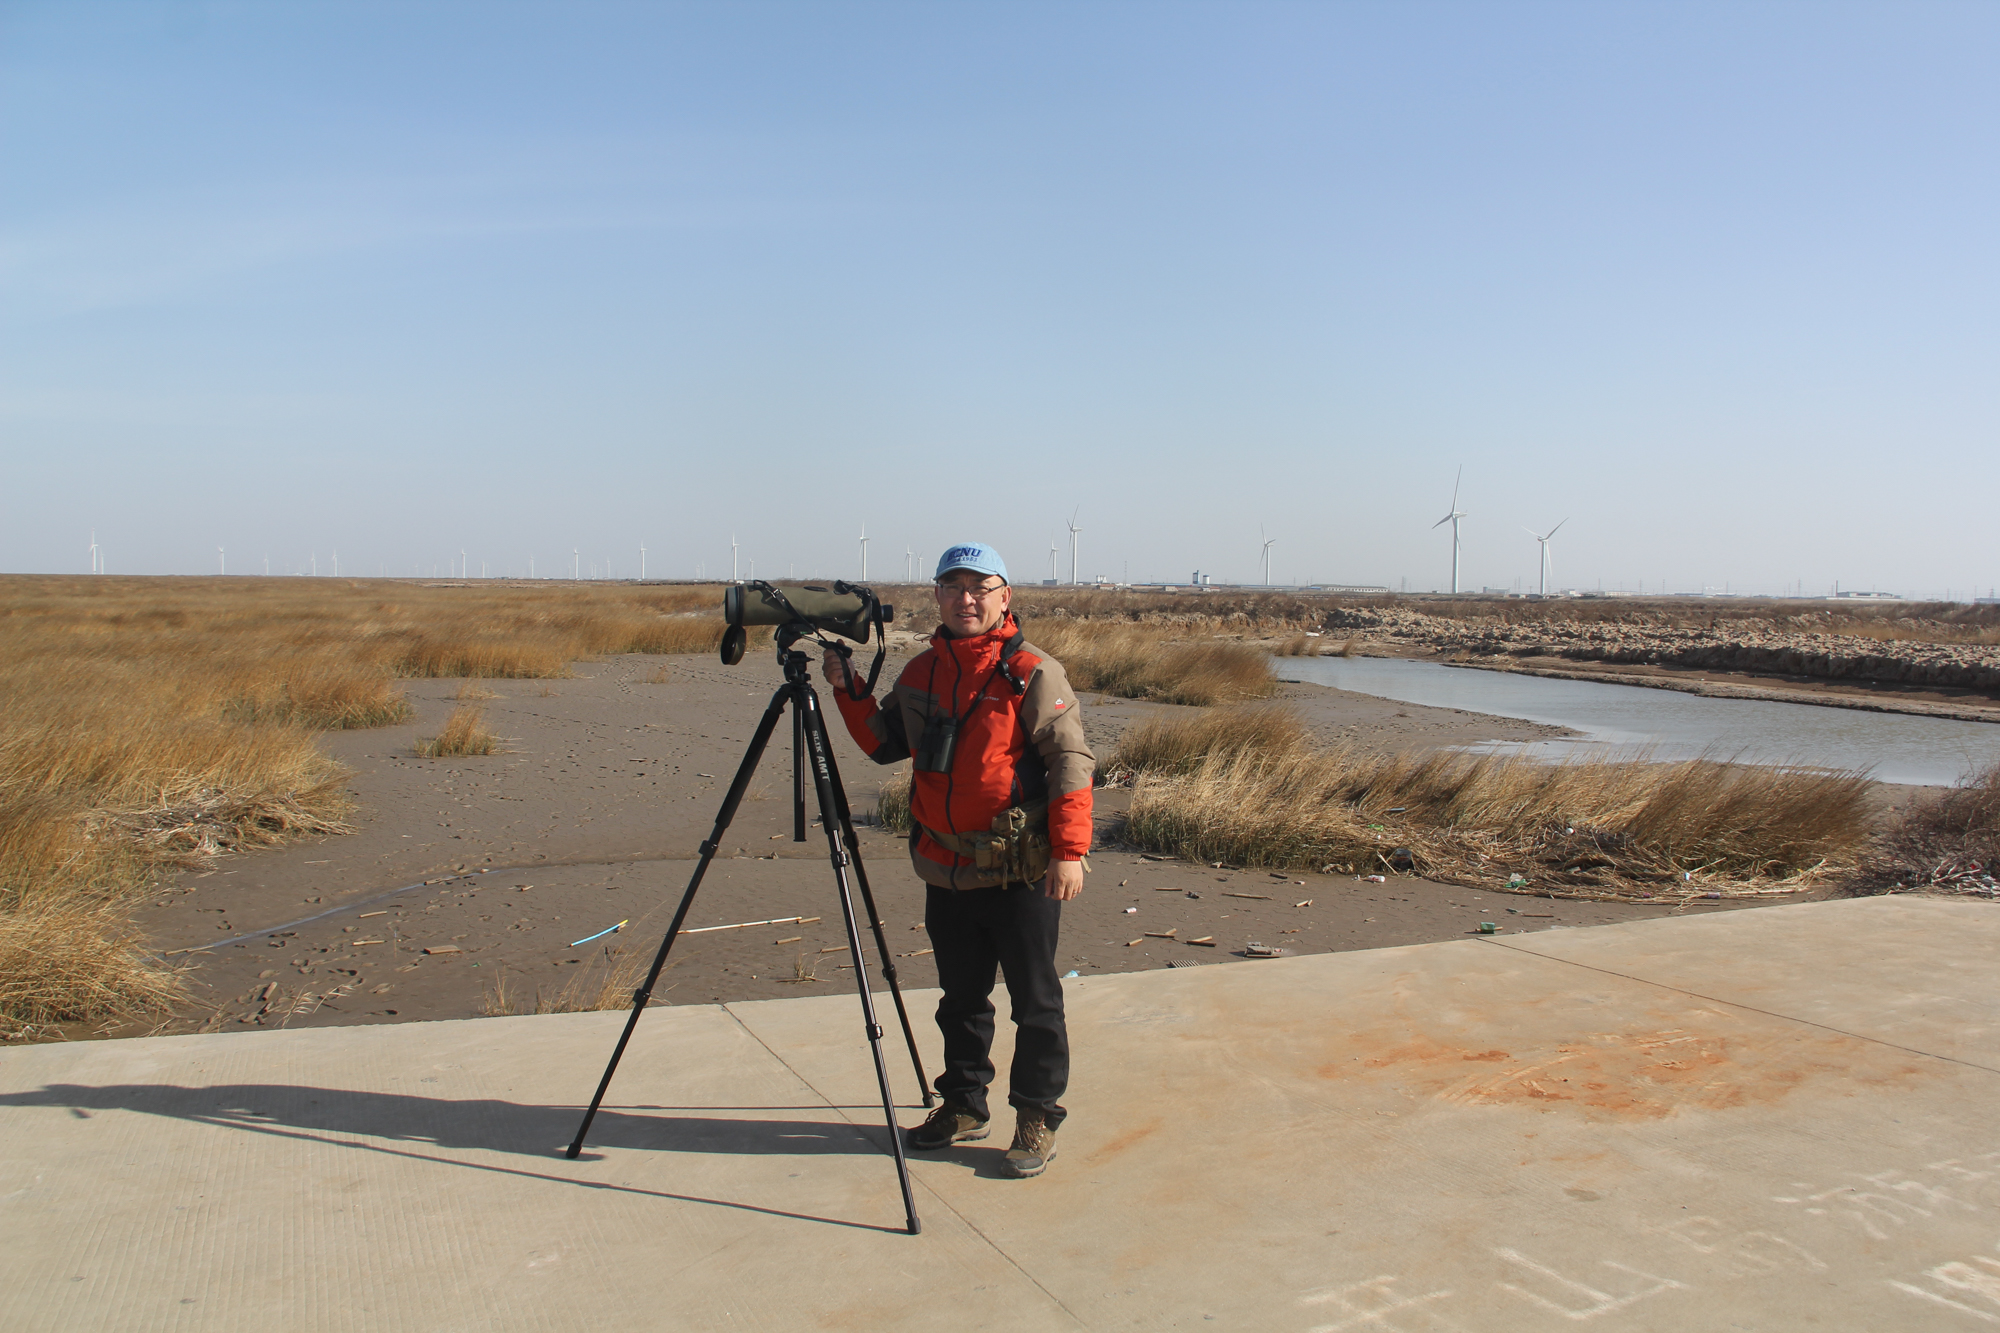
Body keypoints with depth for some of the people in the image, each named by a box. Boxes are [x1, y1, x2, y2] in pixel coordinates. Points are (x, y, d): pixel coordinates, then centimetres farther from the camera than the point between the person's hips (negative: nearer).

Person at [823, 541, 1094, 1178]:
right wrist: (849, 692, 4)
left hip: (1021, 874, -6)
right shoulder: (920, 672, 9)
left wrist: (1070, 850, -18)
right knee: (960, 998, 18)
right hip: (945, 870, 6)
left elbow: (1071, 761, -12)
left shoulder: (1033, 673, -10)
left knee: (1034, 1001, 5)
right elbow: (886, 744, 18)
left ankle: (1037, 1119, 20)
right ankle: (964, 1105, 33)